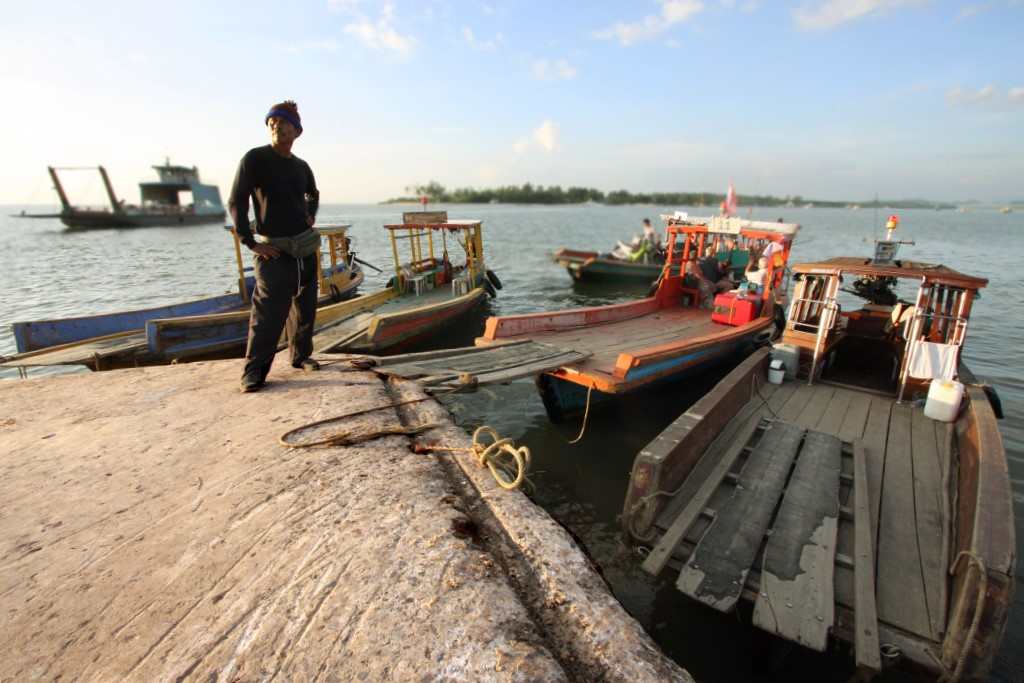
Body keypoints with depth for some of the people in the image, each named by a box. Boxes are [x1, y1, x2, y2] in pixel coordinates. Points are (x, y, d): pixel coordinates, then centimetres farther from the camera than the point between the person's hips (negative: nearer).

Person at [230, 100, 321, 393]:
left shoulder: (302, 166, 10)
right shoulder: (254, 158, -5)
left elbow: (313, 195, 31)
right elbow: (236, 202, -7)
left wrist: (310, 215, 12)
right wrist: (250, 242, -13)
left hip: (306, 246, 6)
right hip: (273, 250, -6)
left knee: (305, 306, 10)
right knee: (269, 311, -12)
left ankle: (301, 355, 23)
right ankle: (254, 369, -4)